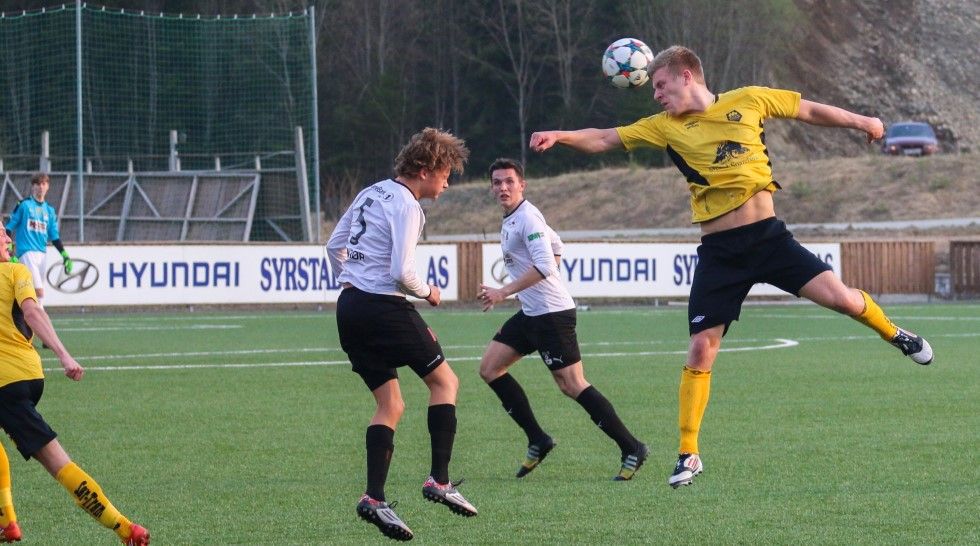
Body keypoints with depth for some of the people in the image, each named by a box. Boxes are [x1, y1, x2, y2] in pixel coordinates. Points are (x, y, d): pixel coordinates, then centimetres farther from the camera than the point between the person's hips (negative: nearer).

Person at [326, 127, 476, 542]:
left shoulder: (371, 194, 13)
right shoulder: (406, 207, -13)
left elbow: (334, 247, 20)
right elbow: (401, 273, -20)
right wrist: (428, 292, -2)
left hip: (350, 306, 8)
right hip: (385, 309, -8)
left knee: (390, 406, 12)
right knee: (445, 381, 8)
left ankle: (374, 498, 0)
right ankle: (439, 480, 1)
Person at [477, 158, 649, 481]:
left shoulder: (526, 218, -16)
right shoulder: (511, 219, 14)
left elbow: (544, 265, -27)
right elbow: (556, 245, 27)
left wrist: (504, 292, -26)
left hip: (552, 314, -10)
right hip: (531, 314, 10)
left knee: (572, 386, -12)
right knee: (489, 369, 7)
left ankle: (631, 449, -7)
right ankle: (537, 441, 11)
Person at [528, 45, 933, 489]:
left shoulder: (749, 101, 1)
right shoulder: (665, 127, 3)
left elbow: (808, 110, 12)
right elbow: (603, 140, 2)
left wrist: (861, 122, 16)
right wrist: (561, 136, -14)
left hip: (768, 236, -1)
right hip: (719, 252, 1)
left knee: (841, 298, -15)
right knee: (701, 350, -4)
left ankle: (894, 335, 18)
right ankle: (689, 455, 6)